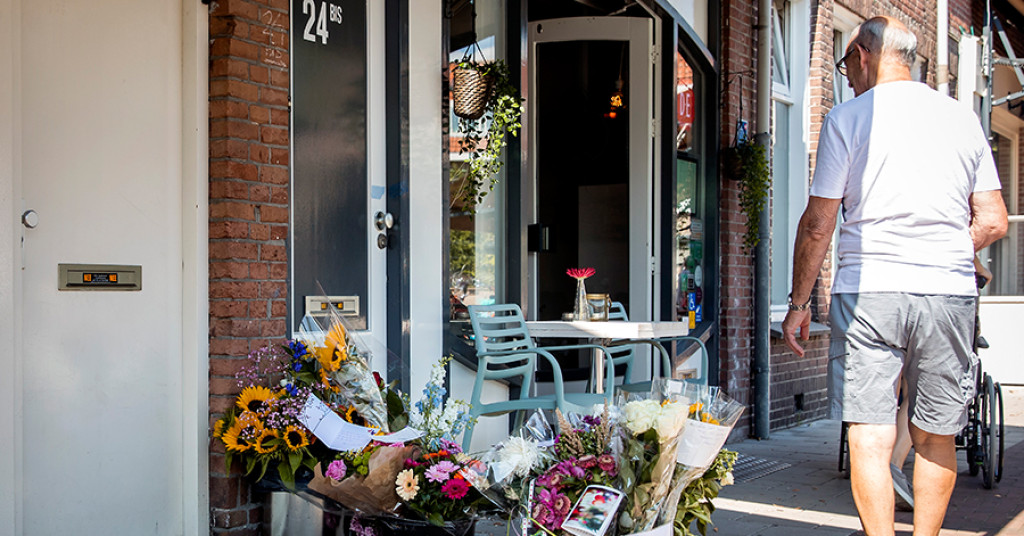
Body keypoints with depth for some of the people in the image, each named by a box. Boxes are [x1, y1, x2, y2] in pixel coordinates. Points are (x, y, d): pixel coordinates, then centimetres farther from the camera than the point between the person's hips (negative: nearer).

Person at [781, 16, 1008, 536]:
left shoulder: (847, 117, 0)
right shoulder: (963, 117, 11)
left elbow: (817, 224, -3)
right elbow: (993, 222, 11)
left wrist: (798, 303, 5)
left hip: (869, 291, -3)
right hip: (950, 294, 4)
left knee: (870, 436, -2)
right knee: (935, 437, 13)